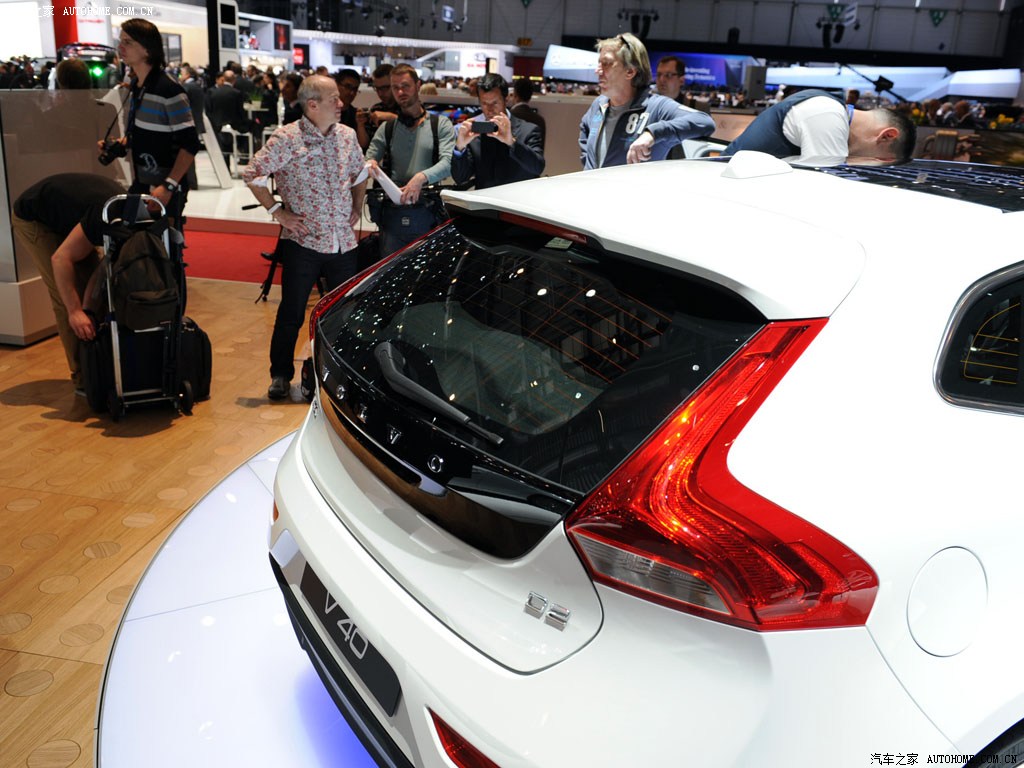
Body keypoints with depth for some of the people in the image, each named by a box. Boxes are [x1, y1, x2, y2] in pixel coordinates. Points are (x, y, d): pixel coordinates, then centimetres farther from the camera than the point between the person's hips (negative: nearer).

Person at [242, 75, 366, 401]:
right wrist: (277, 211, -9)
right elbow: (252, 173, -8)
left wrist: (356, 209, 13)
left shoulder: (347, 135, 7)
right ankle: (281, 374, 19)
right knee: (291, 313, 4)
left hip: (343, 240, 5)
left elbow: (360, 173, 22)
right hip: (302, 240, -4)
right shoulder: (287, 138, -10)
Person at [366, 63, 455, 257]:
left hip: (427, 214, -2)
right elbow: (368, 161, 10)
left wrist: (422, 177, -27)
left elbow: (448, 163, -10)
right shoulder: (386, 129, 13)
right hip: (393, 215, 2)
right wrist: (369, 165, -16)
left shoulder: (440, 124, 3)